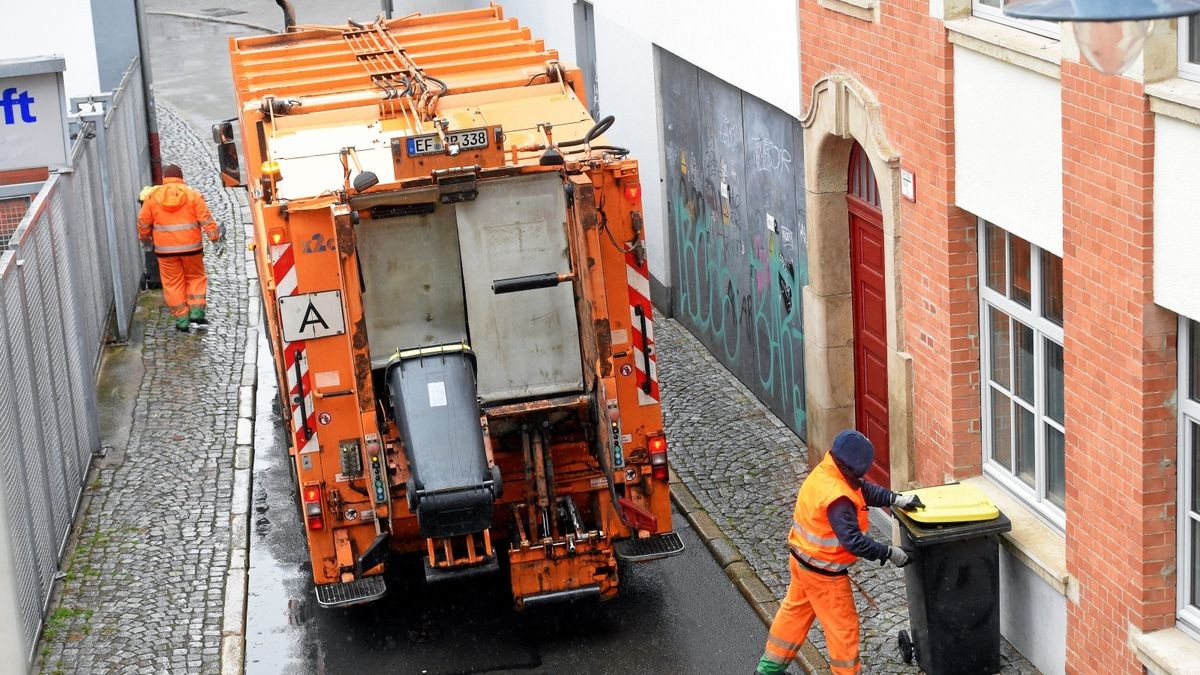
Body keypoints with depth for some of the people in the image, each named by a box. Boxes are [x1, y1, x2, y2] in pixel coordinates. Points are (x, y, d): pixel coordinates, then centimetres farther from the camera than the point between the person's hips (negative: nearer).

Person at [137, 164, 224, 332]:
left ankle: (181, 320, 7)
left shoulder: (152, 196, 0)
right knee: (195, 277, 15)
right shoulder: (192, 195, -3)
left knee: (172, 283, 7)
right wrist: (215, 235, 6)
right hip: (191, 247, 0)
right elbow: (205, 219, -5)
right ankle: (196, 313, 4)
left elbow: (143, 222, 7)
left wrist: (145, 239, 23)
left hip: (165, 249, 0)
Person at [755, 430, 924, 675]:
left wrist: (895, 499, -7)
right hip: (823, 572, -10)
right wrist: (889, 553, -26)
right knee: (843, 625, 7)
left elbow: (863, 488, 4)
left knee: (795, 610, 25)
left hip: (802, 558, 10)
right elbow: (853, 541, -34)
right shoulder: (837, 499, -35)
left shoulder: (824, 472, -7)